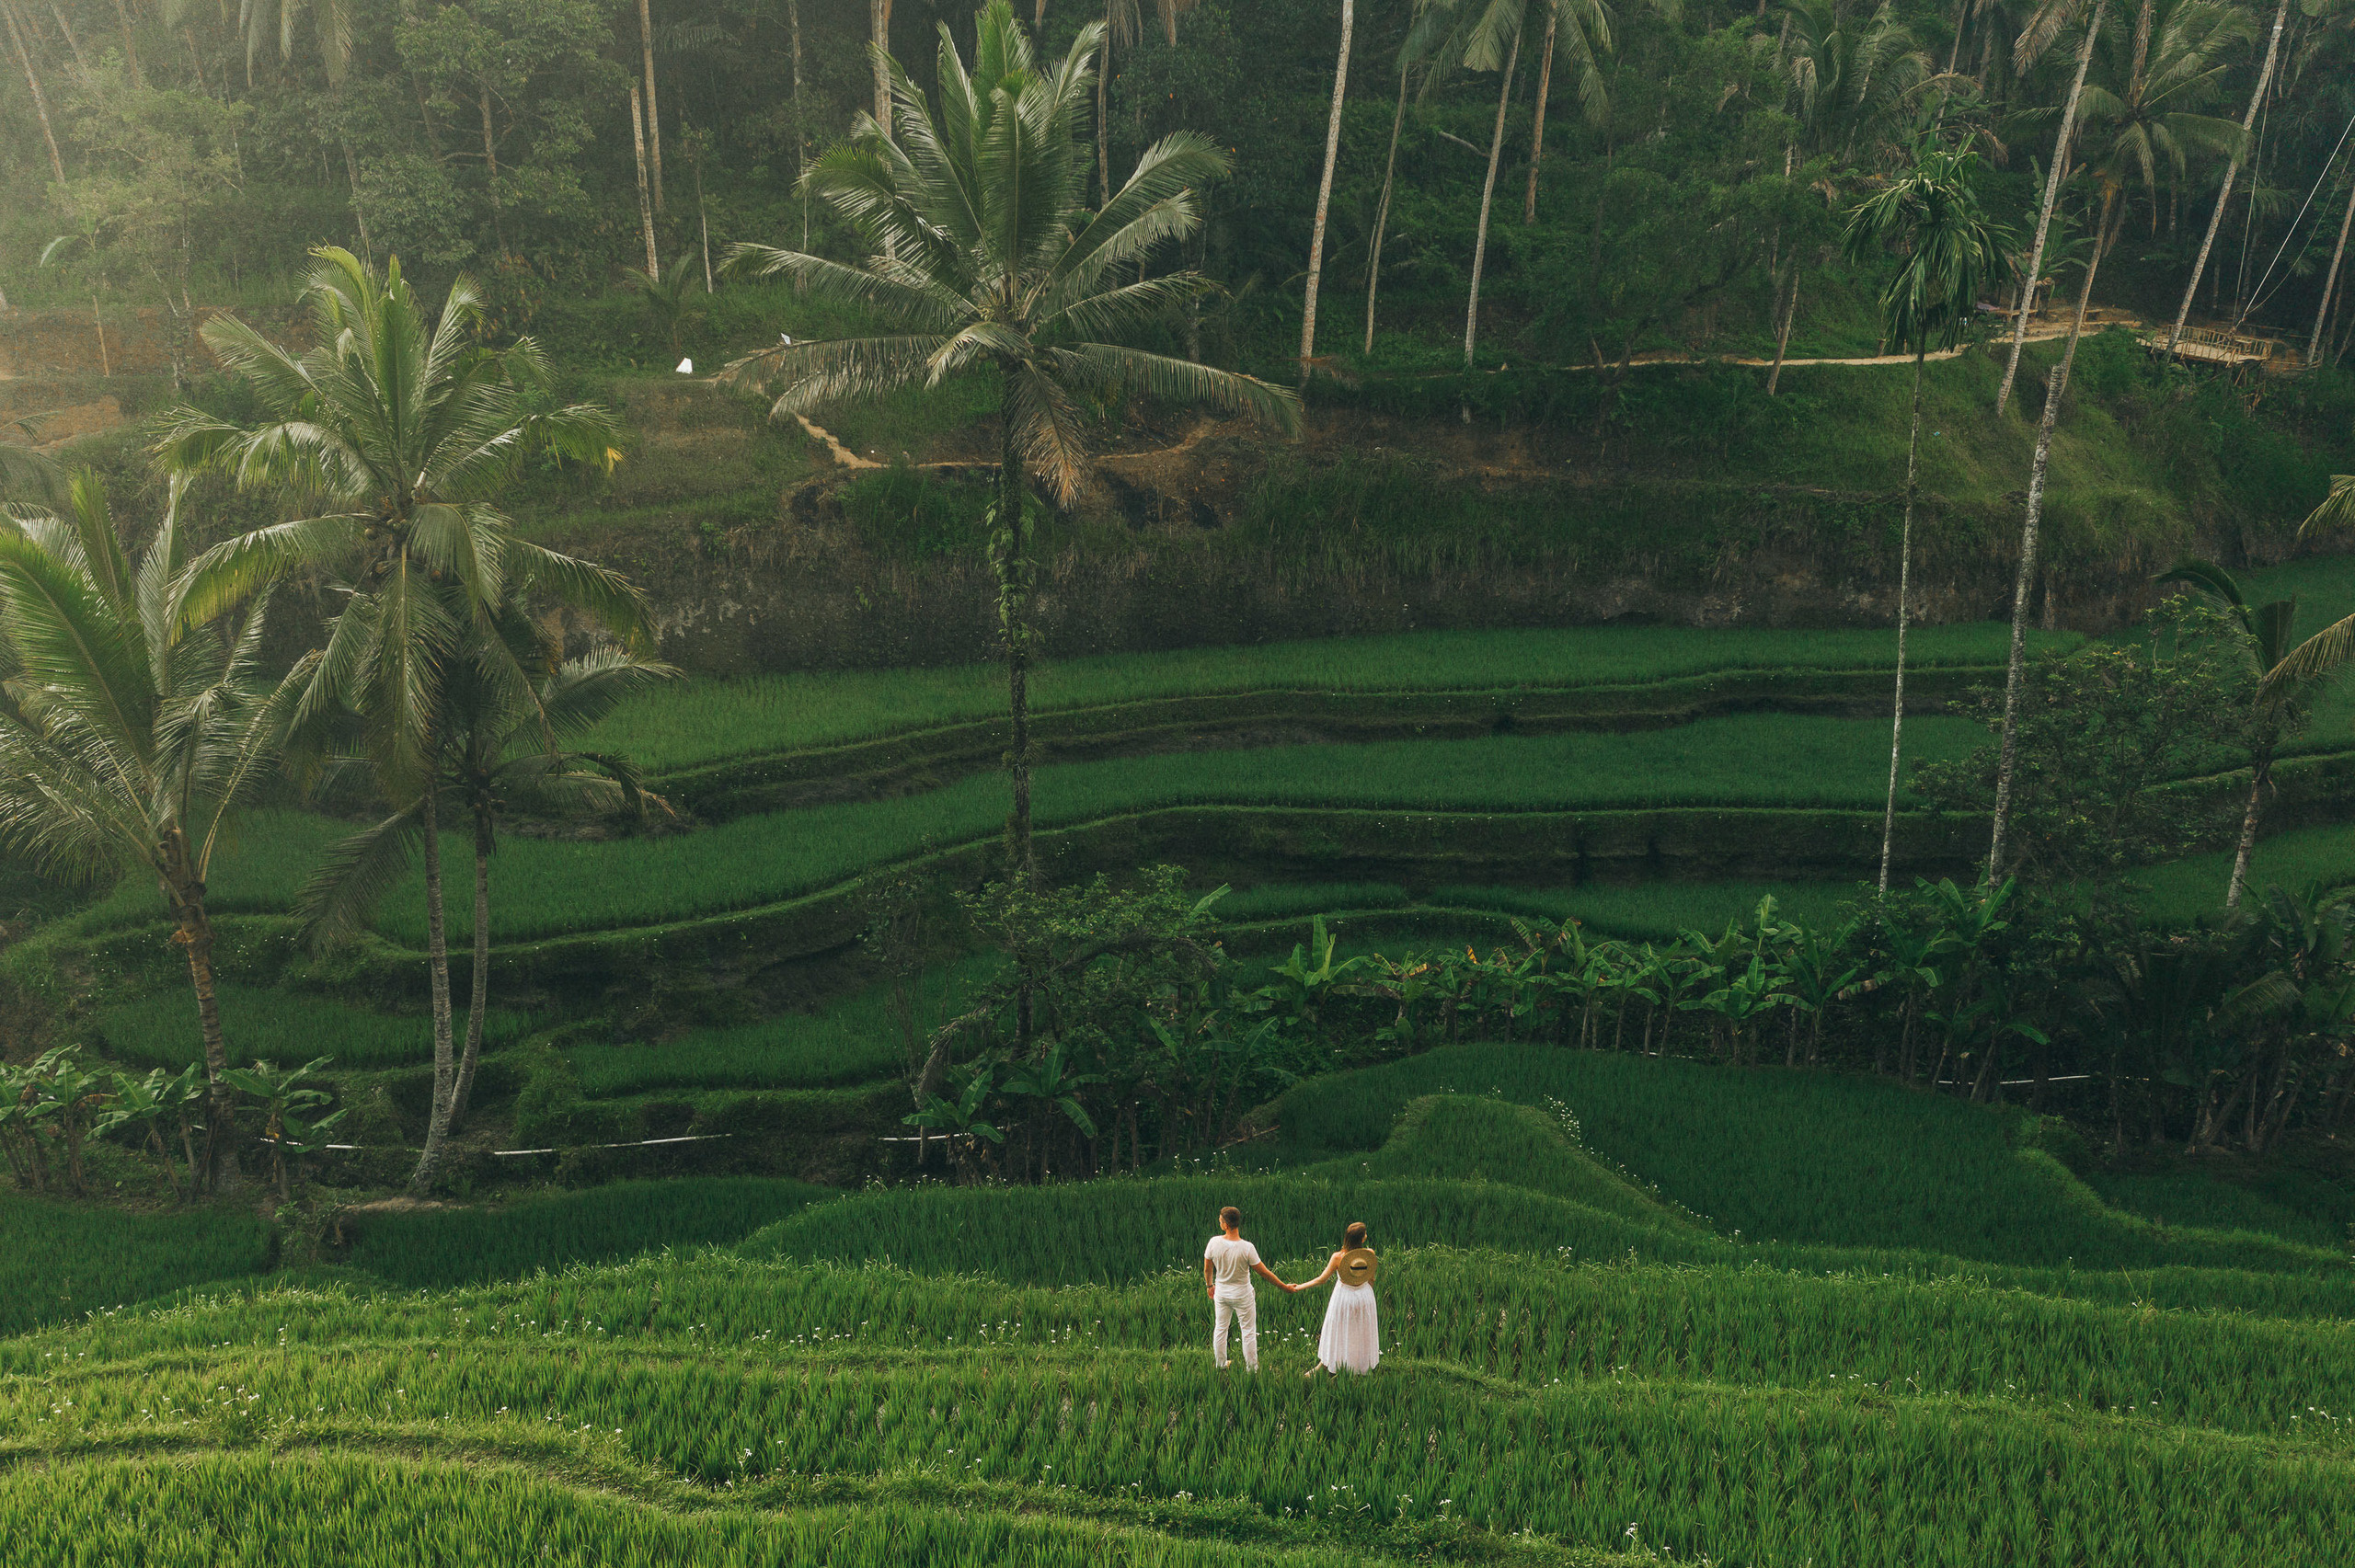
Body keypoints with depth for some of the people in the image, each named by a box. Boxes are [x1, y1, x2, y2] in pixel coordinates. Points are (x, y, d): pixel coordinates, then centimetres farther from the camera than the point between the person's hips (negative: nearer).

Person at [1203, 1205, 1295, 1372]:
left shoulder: (1214, 1243, -19)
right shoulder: (1247, 1248, -26)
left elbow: (1207, 1268, -3)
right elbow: (1264, 1272, -17)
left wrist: (1209, 1285, 17)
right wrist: (1284, 1287, -5)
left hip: (1221, 1294, 3)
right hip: (1242, 1296, -3)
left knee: (1220, 1328, 20)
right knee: (1248, 1331, 13)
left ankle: (1220, 1366, 33)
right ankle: (1252, 1369, 22)